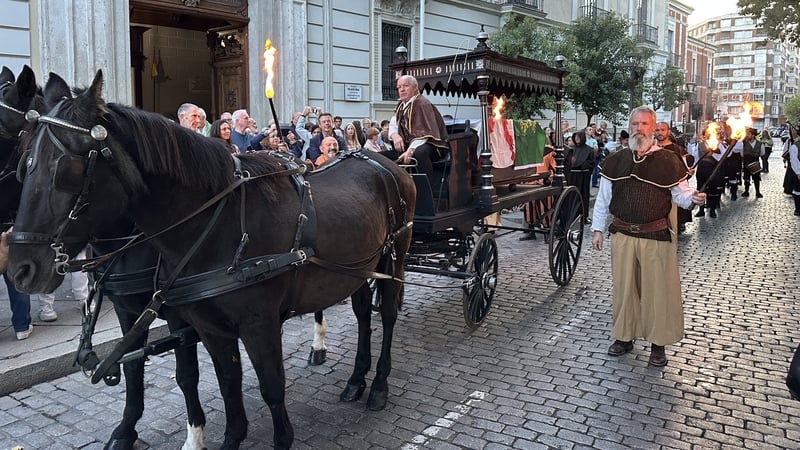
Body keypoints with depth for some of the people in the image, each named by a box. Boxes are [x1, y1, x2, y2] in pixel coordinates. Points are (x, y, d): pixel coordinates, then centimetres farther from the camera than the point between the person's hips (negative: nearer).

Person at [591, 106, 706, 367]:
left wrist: (693, 198, -22)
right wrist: (597, 229, 7)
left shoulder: (668, 161, -2)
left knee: (658, 289, 4)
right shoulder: (615, 161, 5)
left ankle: (658, 343, 19)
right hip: (622, 234, 2)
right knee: (623, 287, 11)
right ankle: (624, 336, 27)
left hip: (656, 236, -2)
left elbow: (680, 195, 1)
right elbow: (603, 198, 9)